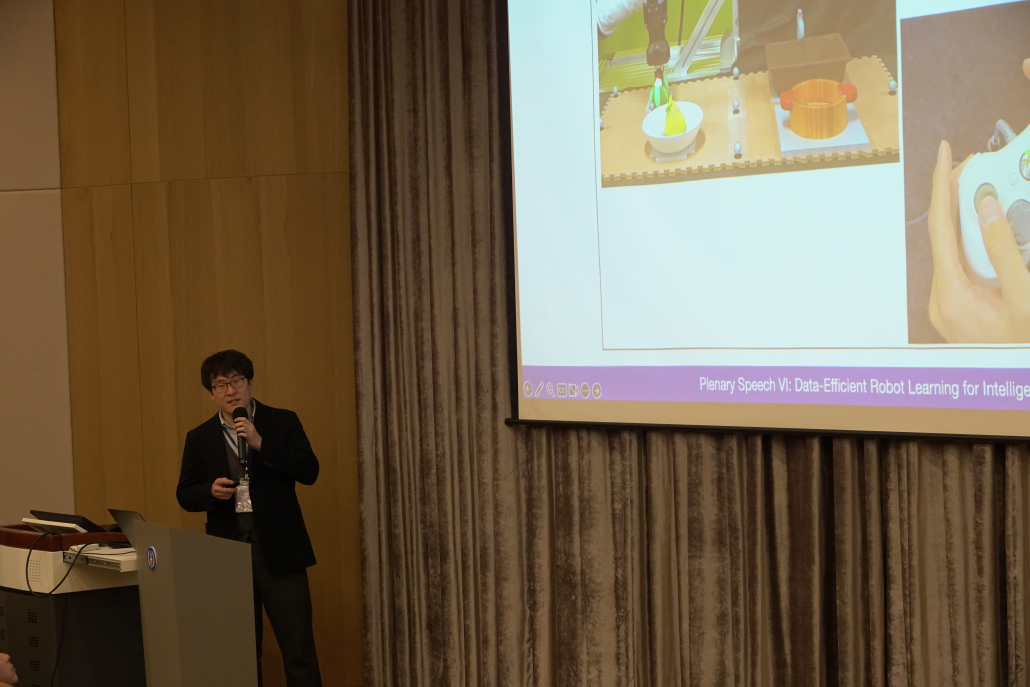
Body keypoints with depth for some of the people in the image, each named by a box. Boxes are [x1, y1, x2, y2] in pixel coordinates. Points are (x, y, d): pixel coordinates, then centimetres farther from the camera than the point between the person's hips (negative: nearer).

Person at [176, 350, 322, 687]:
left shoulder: (283, 422, 3)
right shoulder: (199, 438, 9)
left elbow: (309, 471, -7)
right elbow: (185, 494, 9)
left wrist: (261, 444, -16)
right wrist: (211, 491, -13)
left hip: (279, 549, -2)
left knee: (299, 647, -3)